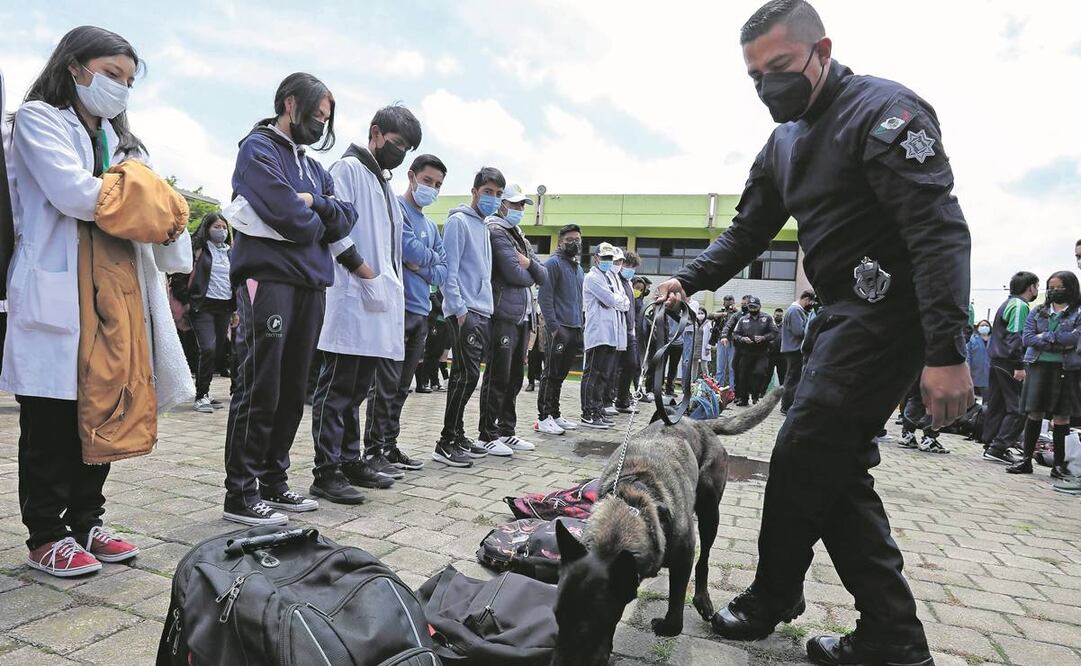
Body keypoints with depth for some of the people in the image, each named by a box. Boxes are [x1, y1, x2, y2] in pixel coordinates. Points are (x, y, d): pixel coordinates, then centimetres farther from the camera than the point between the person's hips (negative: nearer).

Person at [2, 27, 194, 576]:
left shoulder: (120, 139, 24)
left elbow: (147, 201, 14)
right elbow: (73, 192, -14)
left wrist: (163, 221, -8)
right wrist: (143, 207, -3)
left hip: (118, 289, 7)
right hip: (58, 291, -6)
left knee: (105, 412, 9)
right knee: (52, 420, 1)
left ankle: (85, 523, 21)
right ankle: (46, 536, 12)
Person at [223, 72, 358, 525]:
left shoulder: (311, 164, 24)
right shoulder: (258, 149, -1)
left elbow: (347, 216, 11)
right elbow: (290, 215, -16)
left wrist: (314, 204, -6)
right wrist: (320, 221, 4)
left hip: (310, 285, 8)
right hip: (269, 279, -8)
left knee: (292, 392, 10)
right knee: (260, 391, -7)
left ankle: (273, 482, 20)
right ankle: (240, 495, 2)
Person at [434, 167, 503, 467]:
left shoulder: (484, 227, 22)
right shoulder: (459, 221, -6)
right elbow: (449, 270, -13)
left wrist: (484, 309, 18)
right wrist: (459, 309, -18)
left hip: (482, 312, 9)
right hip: (465, 312, -9)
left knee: (466, 375, 11)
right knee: (467, 375, -12)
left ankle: (457, 435, 19)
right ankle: (446, 443, -6)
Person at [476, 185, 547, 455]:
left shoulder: (519, 237, 23)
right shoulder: (496, 231, -5)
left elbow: (543, 276, 15)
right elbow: (514, 274, -16)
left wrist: (529, 263, -5)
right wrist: (530, 276, 5)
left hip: (523, 316, 9)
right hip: (504, 315, -9)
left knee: (514, 378, 12)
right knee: (498, 378, -4)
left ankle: (506, 431, 21)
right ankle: (487, 435, 4)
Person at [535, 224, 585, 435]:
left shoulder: (578, 268, 21)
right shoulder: (553, 263, -6)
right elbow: (544, 296, -13)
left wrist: (580, 327, 19)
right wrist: (554, 326, -18)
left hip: (574, 329, 8)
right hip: (559, 329, -8)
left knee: (560, 375, 13)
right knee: (551, 374, -6)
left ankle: (555, 415, 19)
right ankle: (543, 418, -2)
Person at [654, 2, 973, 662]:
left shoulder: (884, 110, -13)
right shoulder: (785, 143, 14)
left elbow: (940, 229, -21)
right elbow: (748, 231, 18)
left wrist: (947, 351, -28)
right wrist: (689, 279, 1)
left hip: (887, 313, -9)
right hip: (844, 314, 9)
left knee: (803, 455, -5)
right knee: (837, 469, 7)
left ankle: (771, 602, 17)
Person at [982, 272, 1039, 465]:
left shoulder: (1007, 304, 20)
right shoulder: (1020, 306, -10)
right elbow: (1015, 335, -19)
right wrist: (1019, 366, -22)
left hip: (996, 360, 10)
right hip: (1009, 362, -10)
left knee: (996, 406, 12)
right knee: (1019, 408, -7)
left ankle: (990, 446, 15)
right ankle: (998, 448, -10)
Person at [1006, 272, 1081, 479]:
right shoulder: (1038, 312, 13)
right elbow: (1027, 338, 1)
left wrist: (1045, 336, -7)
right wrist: (1060, 344, -8)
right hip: (1039, 367, 2)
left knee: (1061, 416, 1)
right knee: (1034, 413, 1)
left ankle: (1059, 464, 11)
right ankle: (1026, 460, 7)